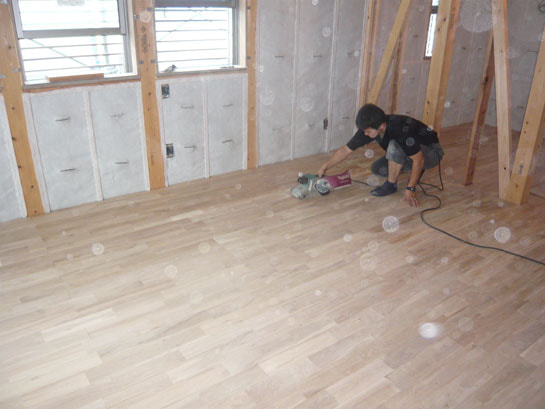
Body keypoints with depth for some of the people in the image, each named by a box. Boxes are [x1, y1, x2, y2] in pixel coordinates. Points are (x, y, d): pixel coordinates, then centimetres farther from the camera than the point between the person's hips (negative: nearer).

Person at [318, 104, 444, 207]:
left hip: (431, 152, -8)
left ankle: (391, 185, -13)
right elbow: (346, 149, -8)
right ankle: (414, 170, 10)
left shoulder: (401, 129, -38)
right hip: (408, 153, 8)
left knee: (394, 145, -34)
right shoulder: (368, 128, -17)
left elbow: (419, 159, -32)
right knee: (376, 169, -4)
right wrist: (324, 167, -10)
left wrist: (410, 189, -29)